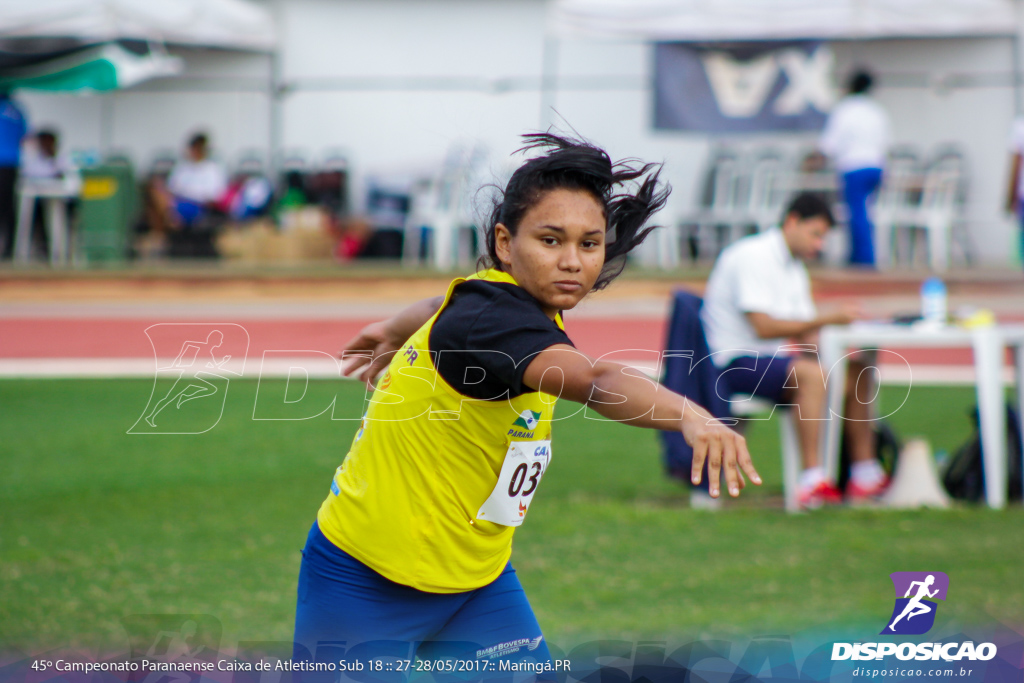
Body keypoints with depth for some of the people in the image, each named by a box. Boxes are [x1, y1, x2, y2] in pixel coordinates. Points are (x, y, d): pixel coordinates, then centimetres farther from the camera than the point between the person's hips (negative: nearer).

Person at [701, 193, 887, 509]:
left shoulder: (794, 267, 18)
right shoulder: (753, 256, -12)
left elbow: (804, 335, 15)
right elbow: (764, 327, -22)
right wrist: (828, 319, -22)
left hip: (773, 358, 10)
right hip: (737, 362, -10)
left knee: (855, 369, -1)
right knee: (810, 373, -33)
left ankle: (865, 474, -4)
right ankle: (812, 481, -38)